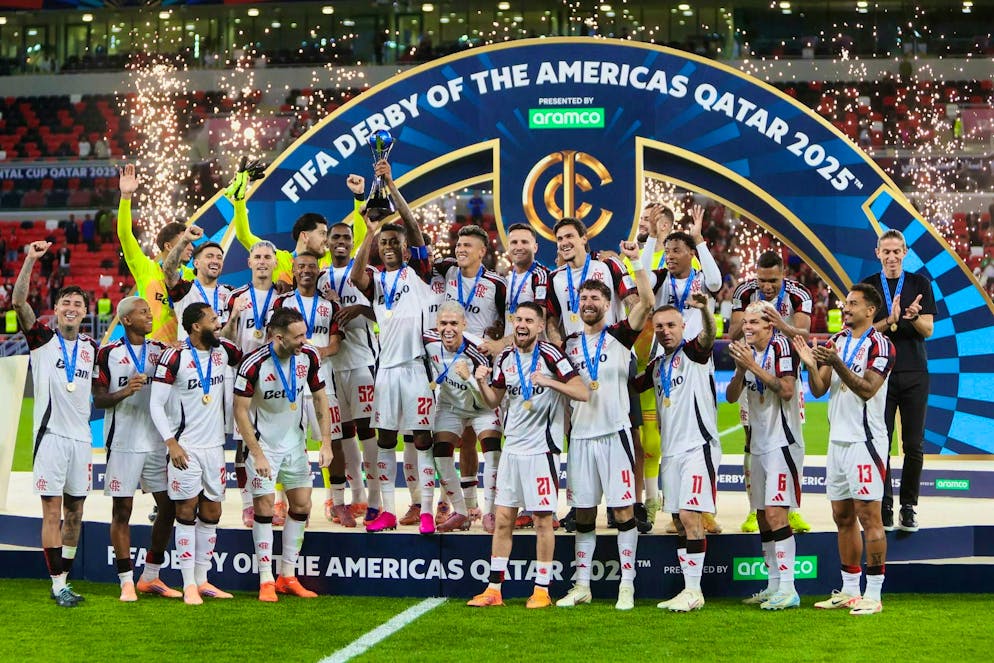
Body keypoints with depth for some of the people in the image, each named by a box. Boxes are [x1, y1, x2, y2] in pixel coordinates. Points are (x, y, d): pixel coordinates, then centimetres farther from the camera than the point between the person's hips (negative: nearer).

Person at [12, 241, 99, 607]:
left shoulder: (91, 347, 12)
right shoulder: (43, 339, 1)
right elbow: (19, 302, -13)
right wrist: (30, 260, -23)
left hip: (81, 437, 5)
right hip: (51, 435, -4)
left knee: (74, 512, 8)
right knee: (52, 511, -5)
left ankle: (64, 579, 18)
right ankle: (58, 584, -3)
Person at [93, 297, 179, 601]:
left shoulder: (161, 351, 11)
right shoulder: (109, 353, 0)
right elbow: (98, 398, -1)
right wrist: (124, 392, -19)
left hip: (158, 442, 4)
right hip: (123, 443, -4)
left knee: (169, 507, 5)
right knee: (122, 511, -1)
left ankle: (150, 577, 18)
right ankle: (126, 582, 6)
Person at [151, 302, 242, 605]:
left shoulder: (223, 350, 5)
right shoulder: (174, 357, -11)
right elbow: (156, 404, -10)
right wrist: (171, 443, -16)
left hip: (214, 445, 6)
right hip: (185, 447, -6)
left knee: (211, 513, 8)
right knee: (186, 512, -2)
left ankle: (202, 580, 18)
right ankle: (189, 585, 1)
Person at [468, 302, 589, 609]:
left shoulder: (550, 355, -9)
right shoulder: (505, 358, 10)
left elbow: (583, 393, -16)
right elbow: (493, 401, 19)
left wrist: (549, 382, -28)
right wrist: (482, 382, -1)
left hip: (541, 447, -6)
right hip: (512, 446, 6)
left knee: (543, 519, -1)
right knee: (503, 518, 5)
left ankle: (542, 589, 8)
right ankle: (494, 589, 9)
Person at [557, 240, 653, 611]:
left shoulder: (619, 337, 2)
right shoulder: (570, 344, 13)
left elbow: (646, 302, -14)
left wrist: (636, 261, -20)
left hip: (614, 433, -4)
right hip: (580, 436, 4)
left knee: (623, 510, -4)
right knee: (583, 513, 6)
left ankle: (627, 585, 0)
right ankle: (582, 585, 12)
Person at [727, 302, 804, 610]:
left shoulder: (781, 346, -9)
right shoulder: (749, 352, 15)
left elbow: (787, 390, -21)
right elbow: (731, 397, 8)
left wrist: (753, 365, -21)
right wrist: (741, 368, -8)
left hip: (782, 442, -9)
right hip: (759, 444, 9)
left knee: (775, 513, -16)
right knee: (762, 516, 10)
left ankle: (788, 589, -16)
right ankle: (773, 585, 17)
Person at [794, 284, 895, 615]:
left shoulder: (880, 345, -8)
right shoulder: (836, 342, 14)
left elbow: (867, 389, -18)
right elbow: (819, 390, 9)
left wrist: (837, 363, -27)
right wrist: (811, 365, -10)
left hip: (865, 440, -7)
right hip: (837, 439, 8)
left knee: (868, 516, -7)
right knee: (843, 517, 10)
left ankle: (873, 594, -4)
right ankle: (849, 590, 17)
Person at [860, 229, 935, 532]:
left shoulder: (920, 284, 7)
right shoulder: (867, 287, 5)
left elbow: (928, 329, 1)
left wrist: (915, 316, -21)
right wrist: (890, 320, -19)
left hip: (914, 373, 1)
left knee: (914, 444, 1)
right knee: (881, 442, -3)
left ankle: (909, 506, 9)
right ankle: (884, 506, 4)